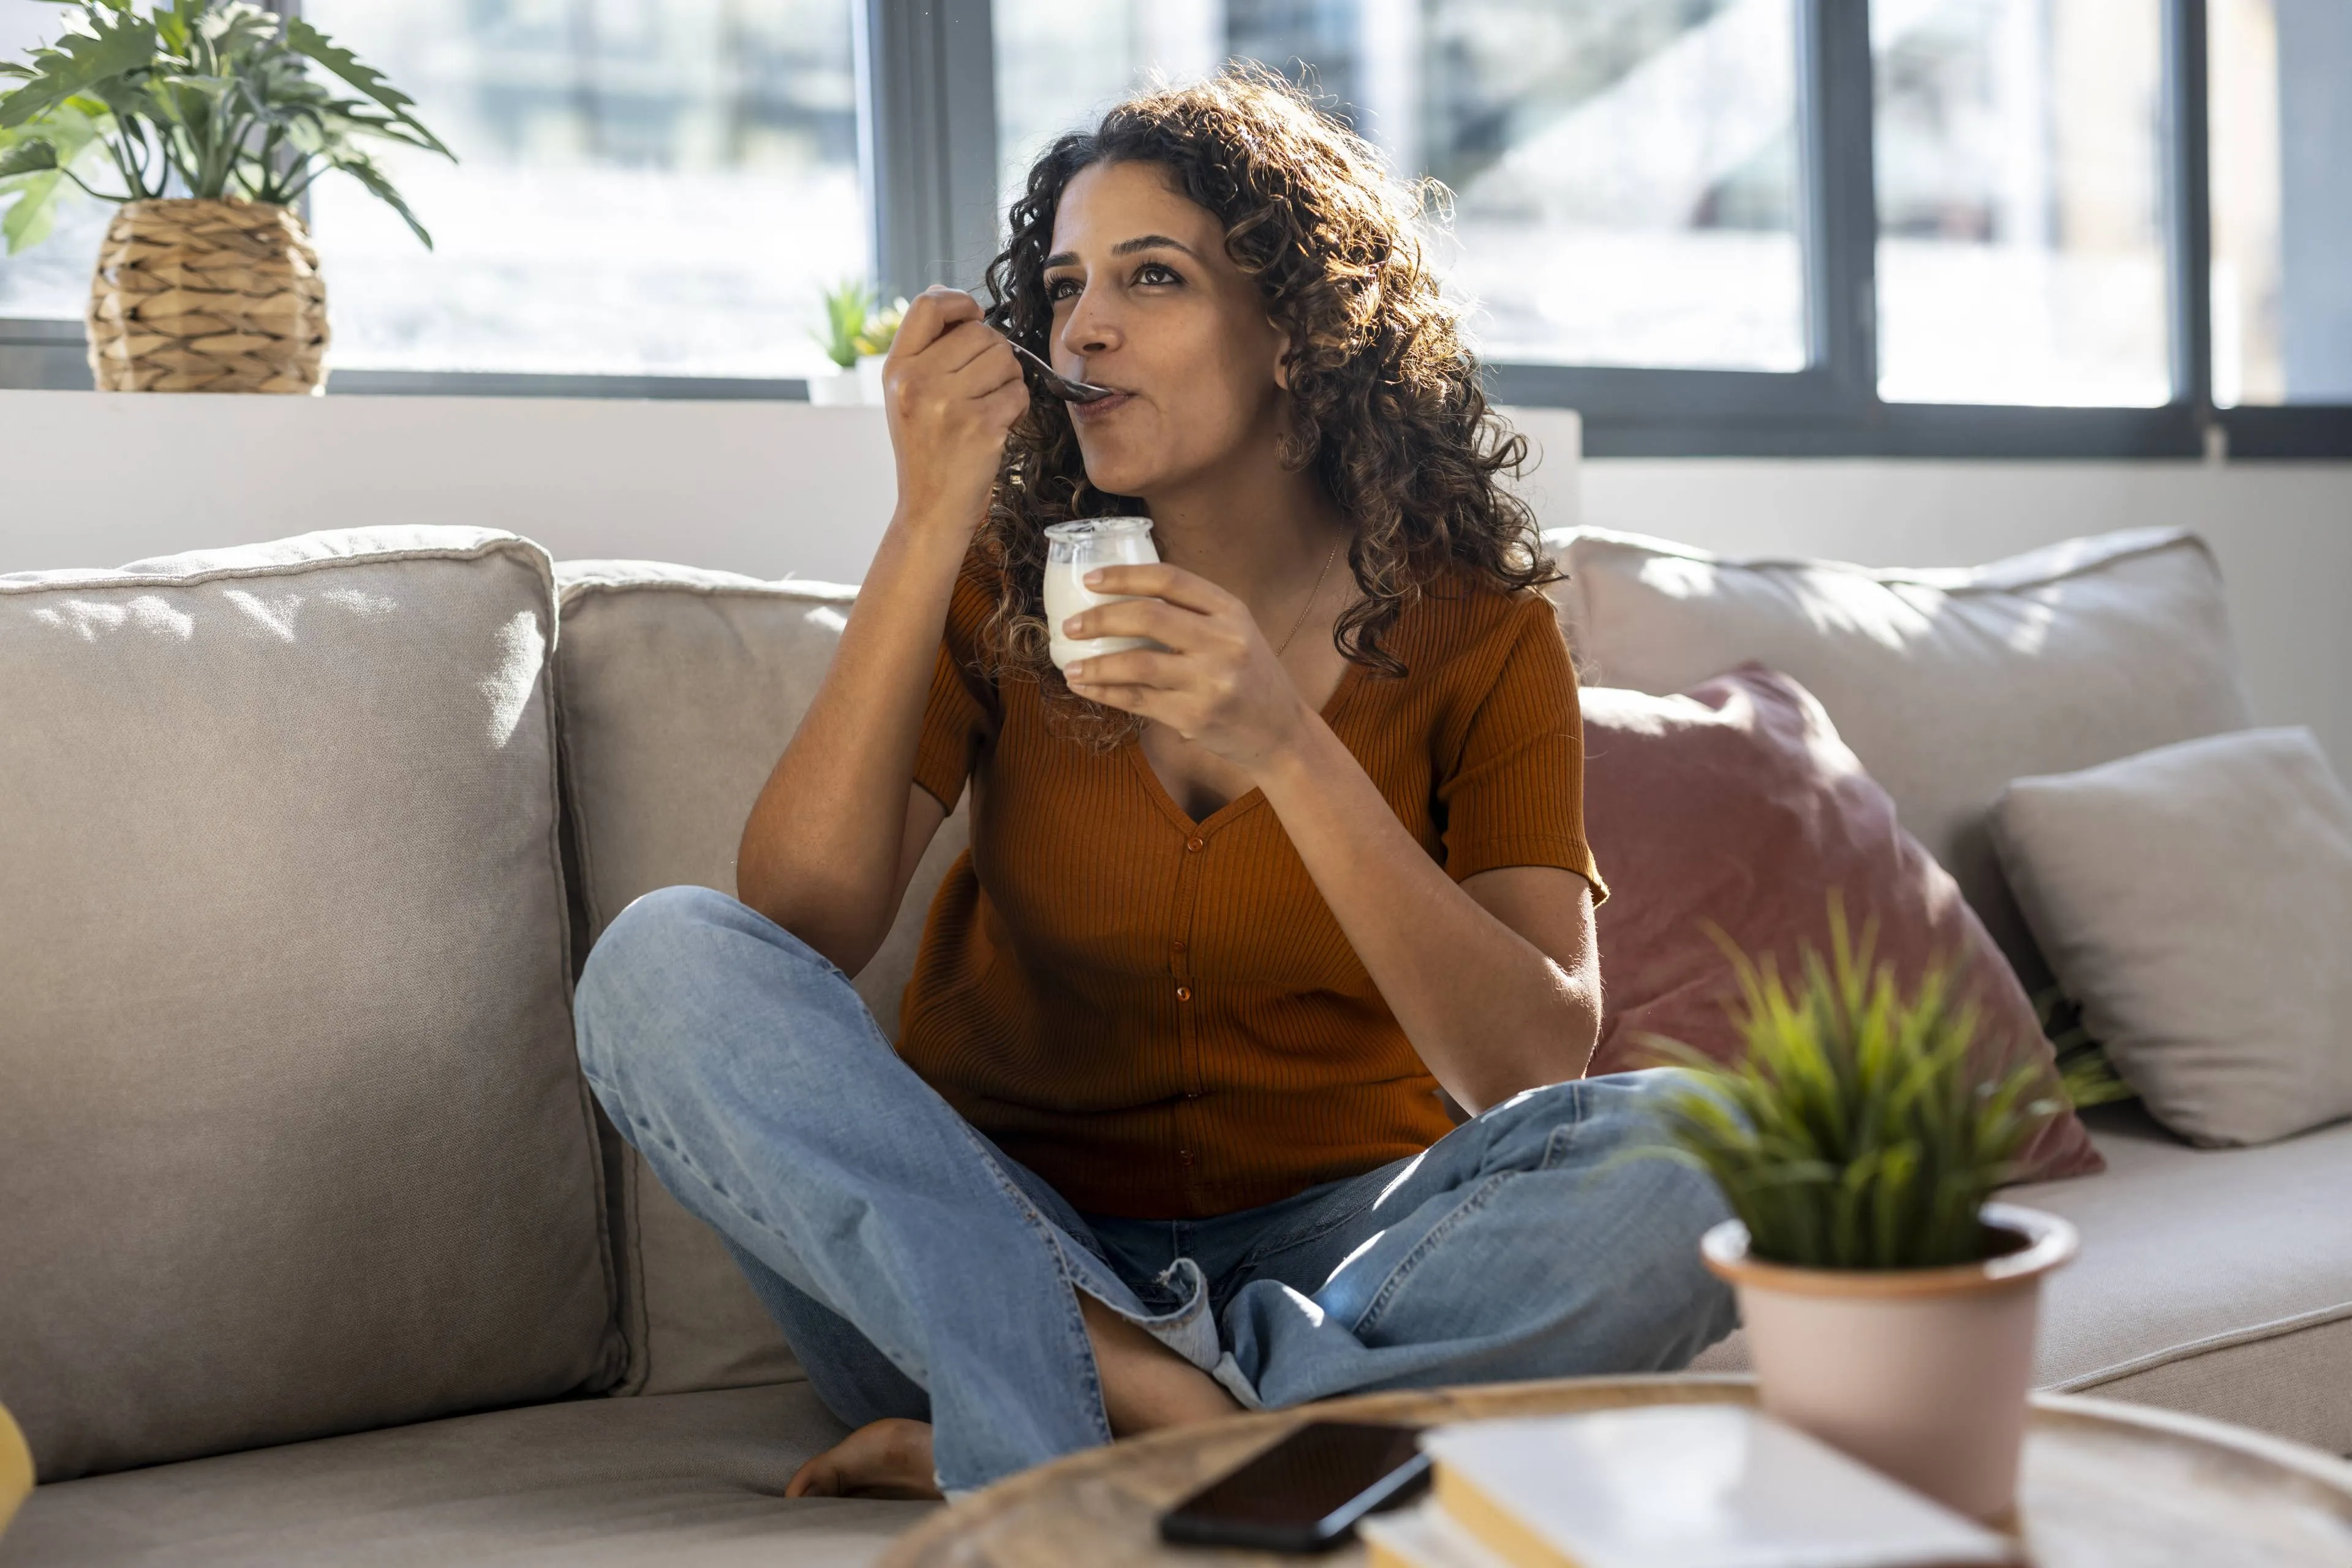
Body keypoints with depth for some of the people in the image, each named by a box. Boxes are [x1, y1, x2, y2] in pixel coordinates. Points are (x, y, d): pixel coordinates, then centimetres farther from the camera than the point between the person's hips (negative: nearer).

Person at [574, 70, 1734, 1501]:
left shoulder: (1474, 631, -3)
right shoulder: (998, 586, 1)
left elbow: (1540, 1061, -14)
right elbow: (801, 930, -13)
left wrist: (1287, 752, -25)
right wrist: (929, 527, -18)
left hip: (1330, 1252, 0)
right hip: (992, 1255, 1)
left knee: (1681, 1151, -29)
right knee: (668, 962, -21)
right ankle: (1169, 1412, -30)